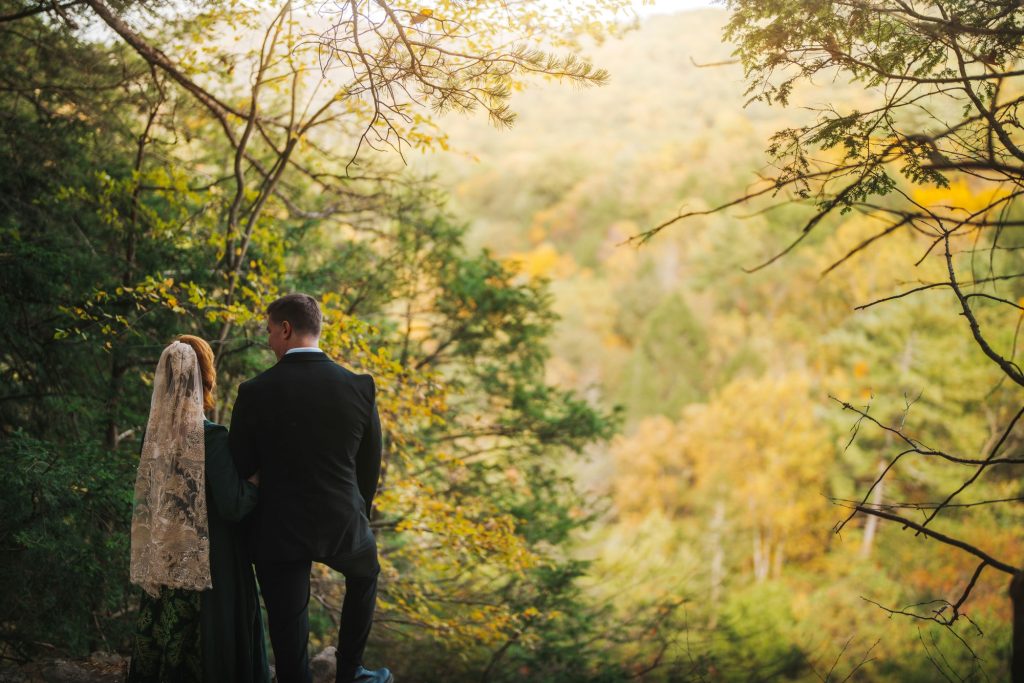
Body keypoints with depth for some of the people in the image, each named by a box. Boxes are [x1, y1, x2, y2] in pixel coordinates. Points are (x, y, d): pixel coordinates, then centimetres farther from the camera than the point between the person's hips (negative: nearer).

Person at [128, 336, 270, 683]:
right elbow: (233, 506, -20)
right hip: (210, 560, -6)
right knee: (213, 641, 7)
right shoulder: (212, 437, -20)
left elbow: (149, 497, 11)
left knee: (165, 637, 17)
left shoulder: (154, 434, -1)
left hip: (164, 558, 6)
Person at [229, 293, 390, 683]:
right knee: (365, 574, 34)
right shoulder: (360, 388, -6)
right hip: (342, 526, 2)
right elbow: (370, 464, 4)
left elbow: (240, 467, -4)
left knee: (289, 639, 11)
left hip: (280, 533, -2)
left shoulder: (256, 392, -12)